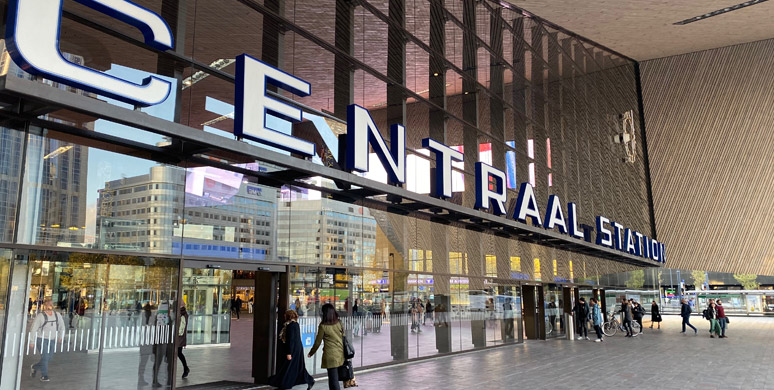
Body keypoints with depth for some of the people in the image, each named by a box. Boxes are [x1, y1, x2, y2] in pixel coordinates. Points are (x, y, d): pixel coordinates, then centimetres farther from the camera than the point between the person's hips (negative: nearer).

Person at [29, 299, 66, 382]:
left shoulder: (57, 315, 3)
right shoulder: (40, 316, -11)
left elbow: (61, 326, 17)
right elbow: (33, 329, -9)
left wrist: (60, 336, 14)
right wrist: (31, 341, -10)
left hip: (52, 340, 5)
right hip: (41, 339, -5)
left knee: (48, 358, 7)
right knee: (45, 357, -10)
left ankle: (34, 367, 34)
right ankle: (44, 376, 5)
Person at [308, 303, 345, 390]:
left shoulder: (323, 326, -12)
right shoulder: (339, 323, 0)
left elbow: (318, 342, -3)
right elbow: (343, 337, 8)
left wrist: (311, 353, 13)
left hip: (330, 355, -5)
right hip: (340, 354, 5)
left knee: (333, 379, -1)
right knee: (335, 377, 21)